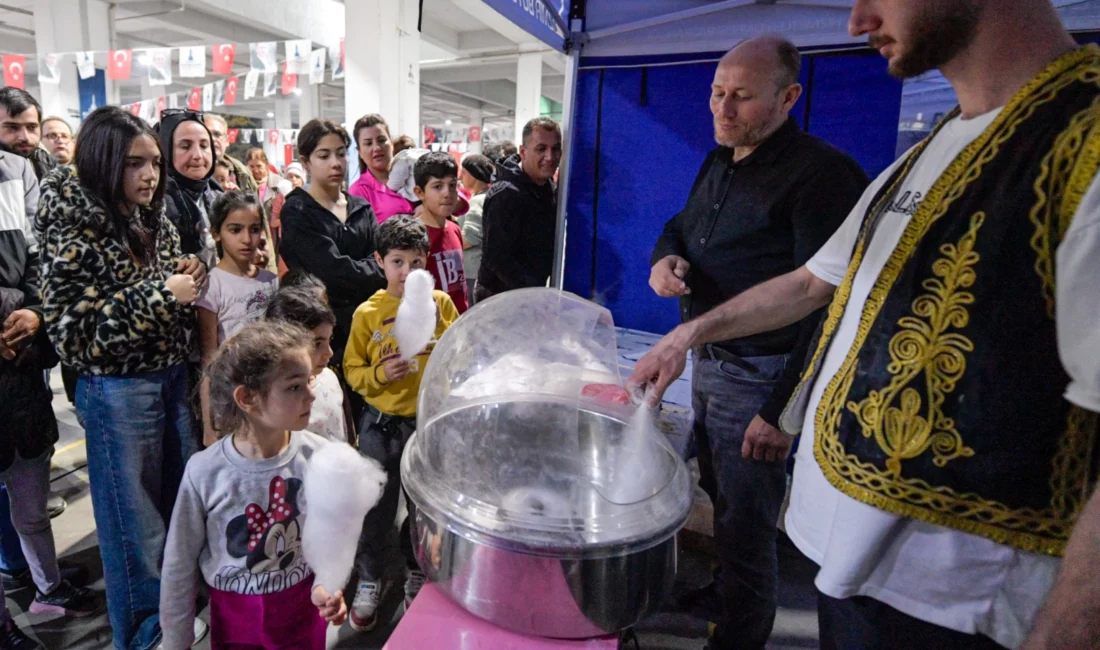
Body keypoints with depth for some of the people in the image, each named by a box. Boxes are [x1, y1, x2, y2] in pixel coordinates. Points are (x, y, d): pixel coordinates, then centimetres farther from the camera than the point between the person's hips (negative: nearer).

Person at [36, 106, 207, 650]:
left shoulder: (156, 221, 6)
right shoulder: (72, 232, -13)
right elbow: (73, 332, -17)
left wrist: (189, 280, -4)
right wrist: (160, 295, -22)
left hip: (173, 378, 7)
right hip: (117, 392, -6)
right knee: (137, 523, 9)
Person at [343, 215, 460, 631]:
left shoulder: (441, 303, -4)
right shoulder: (368, 313, -6)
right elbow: (352, 370, -1)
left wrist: (437, 323, -20)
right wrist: (379, 373, -20)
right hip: (382, 424, -1)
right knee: (376, 506, 10)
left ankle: (417, 570, 41)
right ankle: (369, 579, 34)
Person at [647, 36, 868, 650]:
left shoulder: (822, 173, -18)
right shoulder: (720, 163, 10)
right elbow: (680, 226, 22)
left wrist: (783, 411, -25)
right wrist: (666, 257, -4)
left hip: (761, 375, -9)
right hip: (706, 359, 9)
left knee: (744, 524, 4)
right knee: (709, 499, 25)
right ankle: (712, 596, 48)